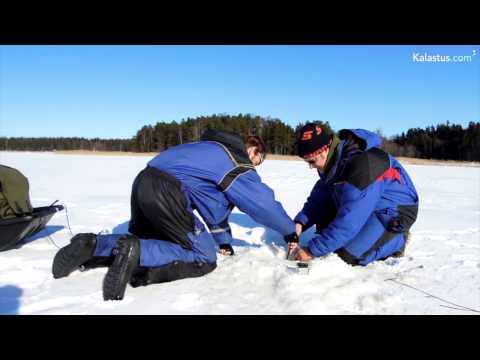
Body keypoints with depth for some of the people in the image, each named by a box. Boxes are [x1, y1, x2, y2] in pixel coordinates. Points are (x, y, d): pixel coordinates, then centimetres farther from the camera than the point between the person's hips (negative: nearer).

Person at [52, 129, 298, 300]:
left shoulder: (214, 149, 30)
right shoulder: (238, 166, 4)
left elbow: (216, 202, 34)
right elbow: (266, 204, 8)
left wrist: (224, 241, 37)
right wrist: (290, 231, 25)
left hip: (145, 182, 10)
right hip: (166, 191, -9)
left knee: (147, 242, 27)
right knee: (204, 257, -2)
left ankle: (91, 245, 6)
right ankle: (135, 253, -20)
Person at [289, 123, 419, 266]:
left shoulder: (361, 165, -34)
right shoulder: (333, 161, -6)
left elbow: (349, 221, -34)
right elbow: (318, 199, 0)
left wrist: (312, 251, -30)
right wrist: (300, 223, -18)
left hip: (394, 212, -8)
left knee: (347, 256, -20)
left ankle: (396, 240, 3)